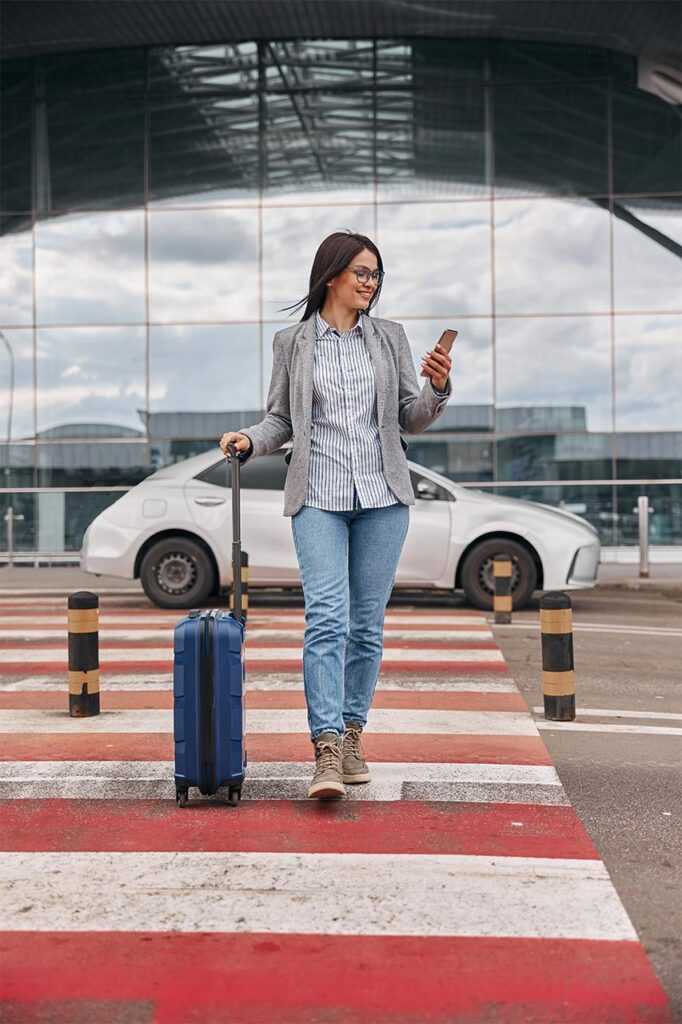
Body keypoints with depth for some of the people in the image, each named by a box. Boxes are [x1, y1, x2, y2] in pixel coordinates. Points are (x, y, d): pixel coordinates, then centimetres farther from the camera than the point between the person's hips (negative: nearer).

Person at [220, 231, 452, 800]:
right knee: (327, 619, -15)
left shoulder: (390, 336, 10)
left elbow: (412, 418, 10)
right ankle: (327, 751, -17)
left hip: (382, 496, 2)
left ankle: (352, 736, 19)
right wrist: (250, 440, -9)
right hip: (318, 497, -2)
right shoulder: (291, 342, 8)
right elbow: (281, 419, 10)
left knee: (367, 624, 6)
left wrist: (438, 388, -9)